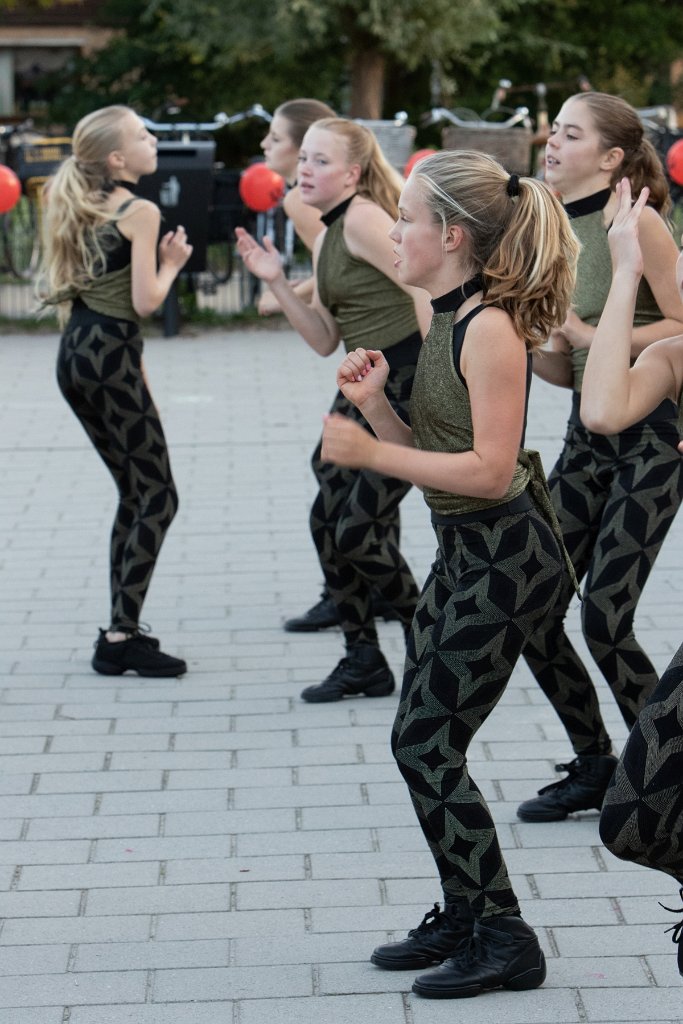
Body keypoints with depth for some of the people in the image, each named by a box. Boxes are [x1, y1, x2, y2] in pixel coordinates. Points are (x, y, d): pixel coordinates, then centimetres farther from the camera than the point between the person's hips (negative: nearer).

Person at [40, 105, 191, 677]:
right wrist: (172, 264, 3)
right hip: (110, 356, -9)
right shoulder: (141, 212, -9)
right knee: (158, 498, -5)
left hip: (75, 353, 9)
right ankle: (122, 637, -11)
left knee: (134, 493, 16)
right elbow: (145, 302, -14)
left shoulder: (83, 208, 16)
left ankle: (121, 629, 16)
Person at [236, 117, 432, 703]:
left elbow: (424, 288, -19)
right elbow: (326, 341, 14)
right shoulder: (325, 237, 16)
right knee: (328, 519, 7)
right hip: (364, 389, 10)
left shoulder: (362, 219, -12)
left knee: (357, 532, -7)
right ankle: (363, 663, 18)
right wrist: (276, 282, 4)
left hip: (411, 387, -10)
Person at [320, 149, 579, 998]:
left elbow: (491, 471, -23)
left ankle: (505, 942, 1)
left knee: (427, 743, -7)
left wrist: (370, 453, -22)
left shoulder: (492, 329, -18)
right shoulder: (447, 321, 11)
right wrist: (374, 403, -3)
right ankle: (463, 918, 25)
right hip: (463, 551, 10)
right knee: (420, 741, 12)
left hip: (508, 555, -10)